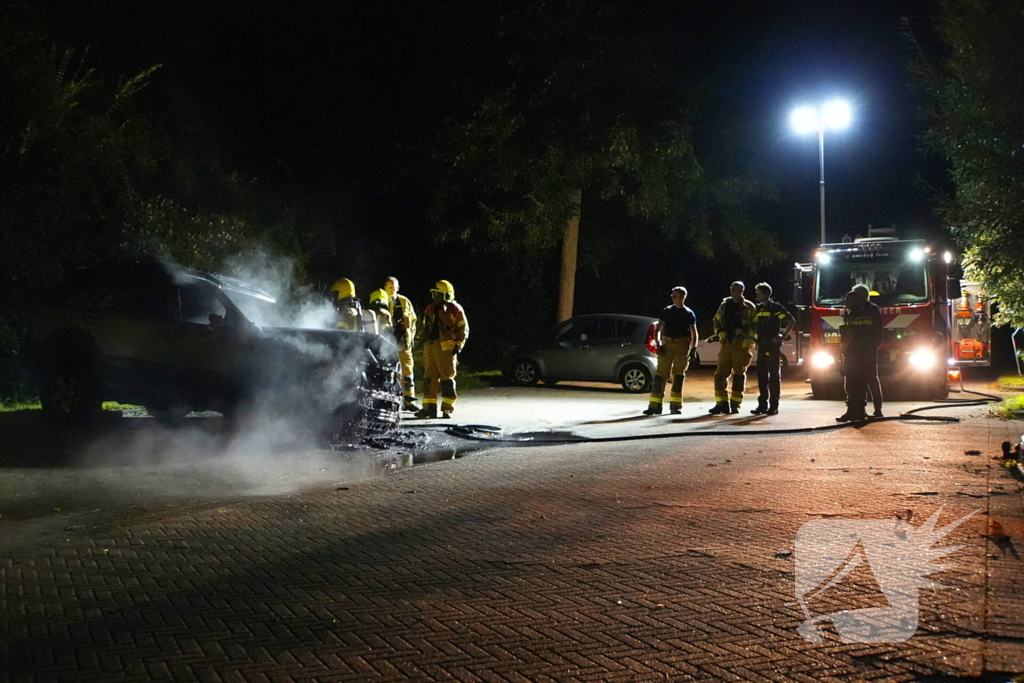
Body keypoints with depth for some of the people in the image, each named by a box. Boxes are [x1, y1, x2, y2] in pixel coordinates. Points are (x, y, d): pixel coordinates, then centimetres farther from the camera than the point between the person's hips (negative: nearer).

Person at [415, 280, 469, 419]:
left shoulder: (455, 309, 0)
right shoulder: (430, 310, 18)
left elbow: (464, 329, 0)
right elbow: (425, 329, 26)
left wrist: (458, 346, -7)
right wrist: (423, 340, 17)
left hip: (446, 348, -6)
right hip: (430, 347, 6)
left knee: (447, 378, -5)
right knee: (429, 378, 4)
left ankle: (447, 408, 0)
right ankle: (429, 407, 9)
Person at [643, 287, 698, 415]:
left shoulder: (689, 314, 9)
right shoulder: (666, 311, 10)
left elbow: (694, 333, 12)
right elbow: (657, 329, 10)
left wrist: (693, 348, -2)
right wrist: (658, 344, -4)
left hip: (682, 346, -1)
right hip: (667, 344, 1)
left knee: (678, 376, -1)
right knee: (660, 375, -6)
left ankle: (675, 406, 6)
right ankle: (655, 406, -7)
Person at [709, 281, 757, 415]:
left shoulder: (749, 307, -1)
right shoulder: (725, 305, 12)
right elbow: (716, 321, 20)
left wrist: (745, 331, -14)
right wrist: (721, 333, 4)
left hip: (742, 345, -4)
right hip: (726, 344, 4)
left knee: (739, 375, 1)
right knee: (720, 374, -2)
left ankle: (735, 404, 7)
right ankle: (722, 404, 1)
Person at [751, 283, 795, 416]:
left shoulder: (776, 308, -6)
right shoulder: (759, 308, 15)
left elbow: (792, 321, -10)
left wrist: (783, 336, -11)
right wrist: (757, 336, 11)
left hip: (773, 346, -7)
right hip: (762, 346, 7)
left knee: (774, 376, -2)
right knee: (761, 376, 7)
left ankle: (774, 406, -1)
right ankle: (762, 404, 12)